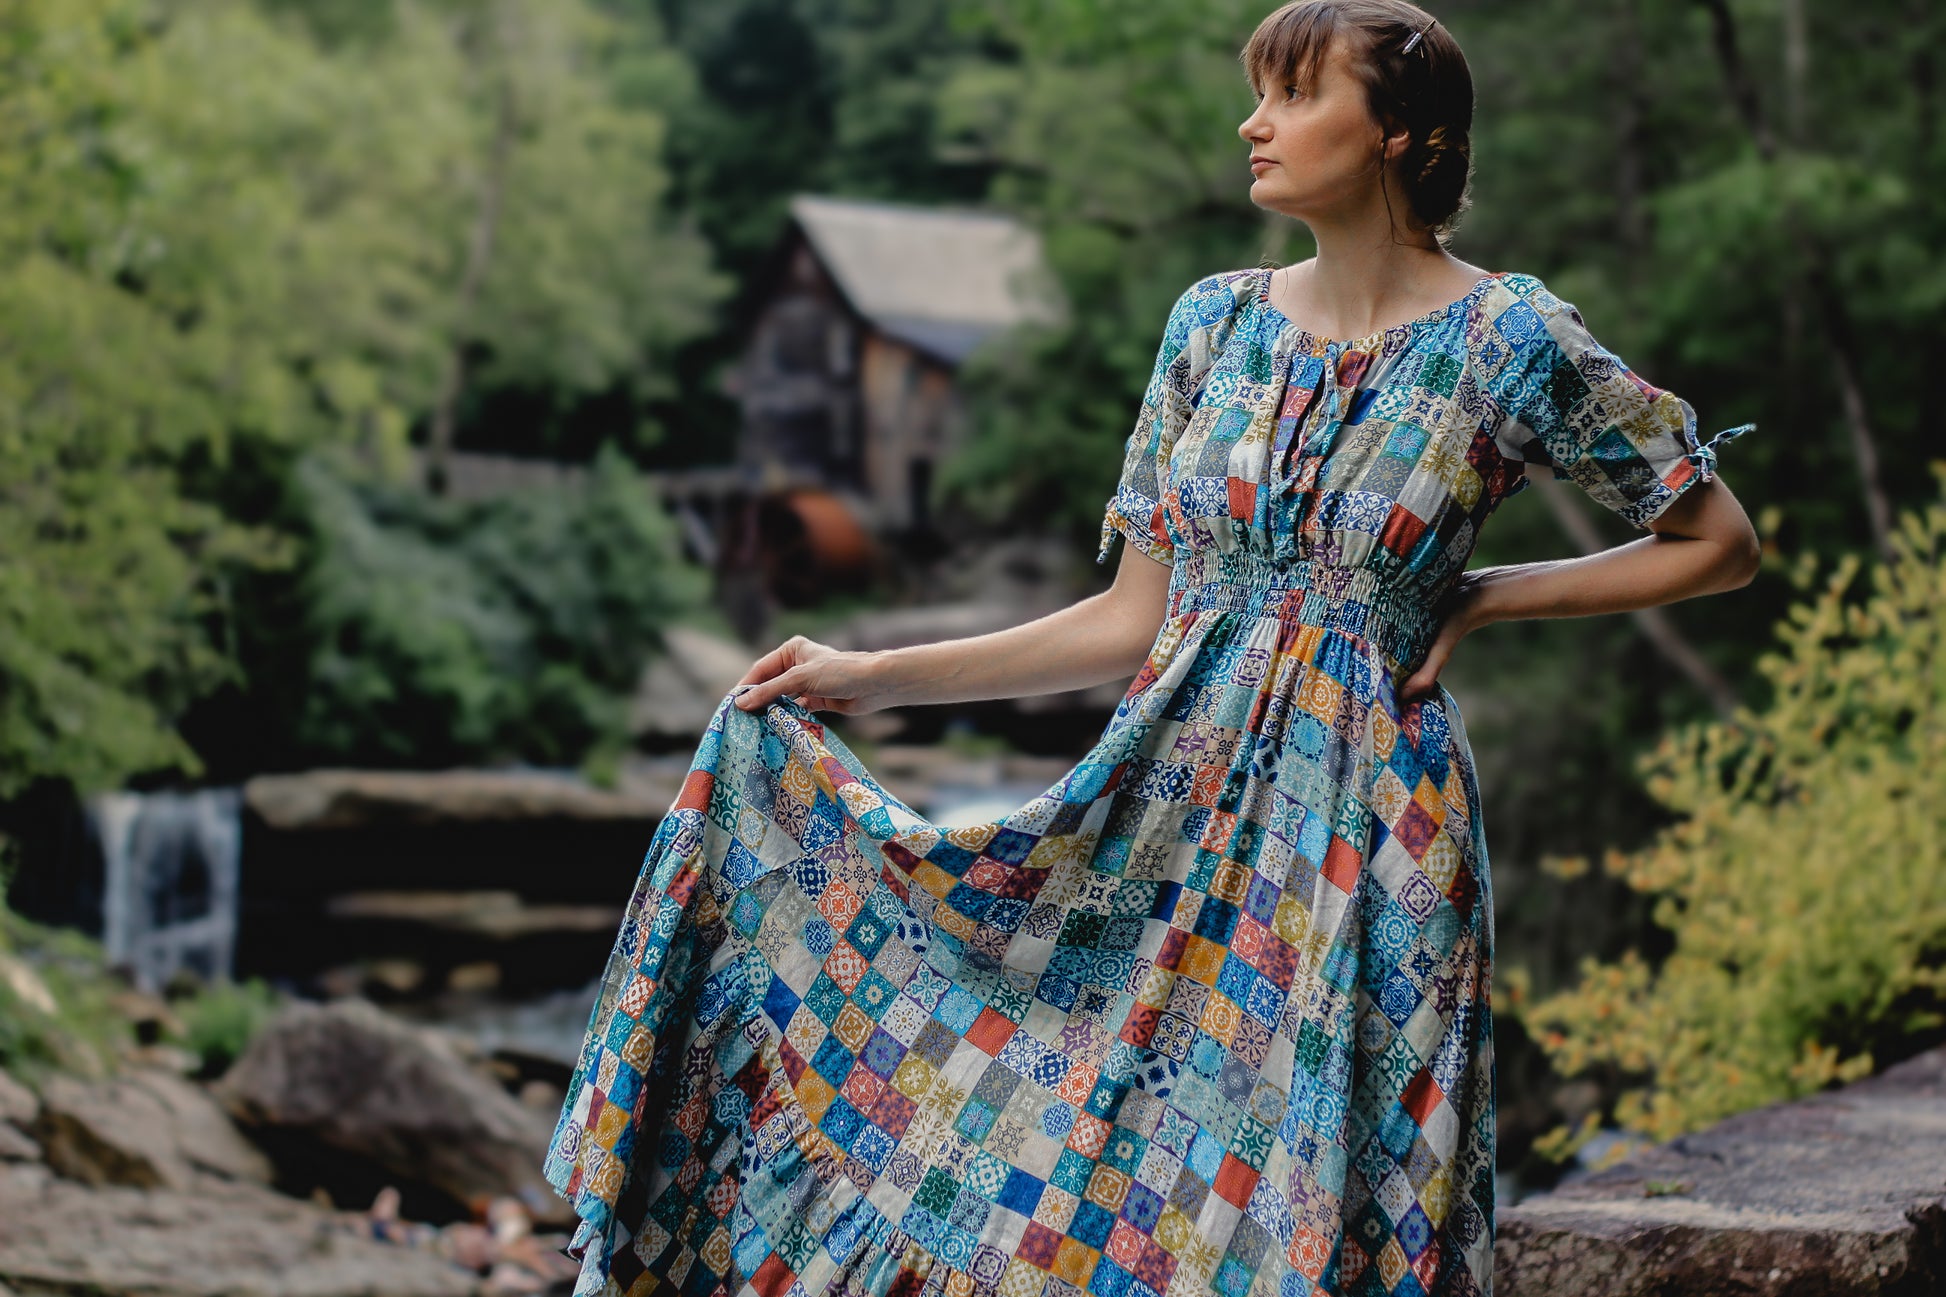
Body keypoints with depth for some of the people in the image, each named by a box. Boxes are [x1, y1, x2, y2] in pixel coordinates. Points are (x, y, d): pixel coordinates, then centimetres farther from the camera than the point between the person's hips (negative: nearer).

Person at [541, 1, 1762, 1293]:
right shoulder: (1217, 320, 6)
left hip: (1362, 837, -4)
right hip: (1171, 812, 4)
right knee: (1062, 1181, 6)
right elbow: (1133, 615, 9)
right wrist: (873, 676, 6)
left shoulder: (1509, 342, -7)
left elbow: (1722, 541, 2)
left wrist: (1483, 598, -4)